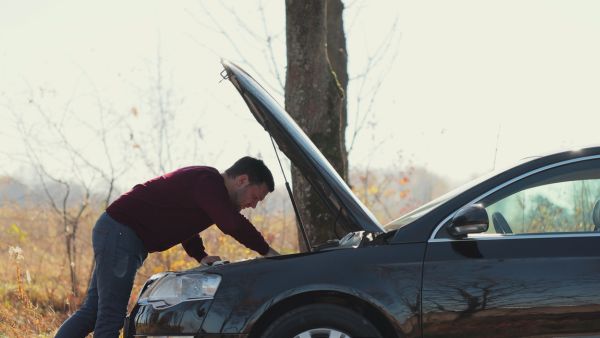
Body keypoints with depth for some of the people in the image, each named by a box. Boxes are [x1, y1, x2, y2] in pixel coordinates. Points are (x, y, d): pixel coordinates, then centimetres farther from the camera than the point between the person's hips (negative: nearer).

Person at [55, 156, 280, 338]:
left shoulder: (206, 181, 15)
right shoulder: (208, 183, -18)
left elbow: (183, 222, 28)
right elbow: (233, 224, -31)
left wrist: (201, 257, 12)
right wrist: (267, 252, -19)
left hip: (113, 232, 11)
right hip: (119, 233, -11)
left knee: (92, 311, 12)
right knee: (111, 317, -10)